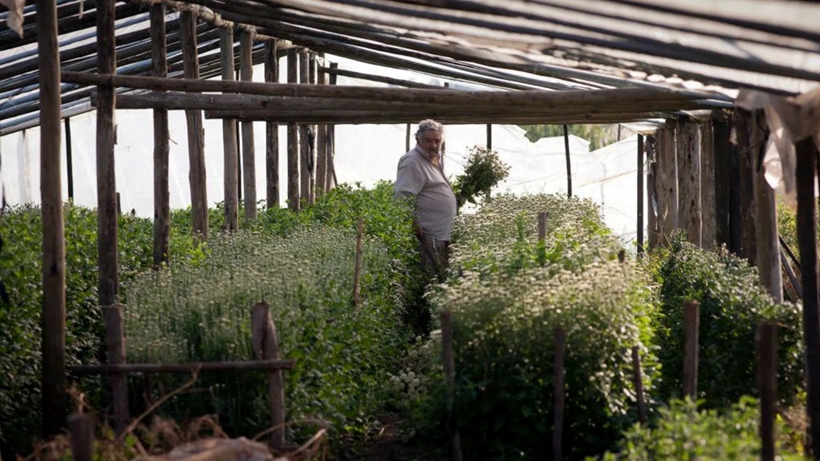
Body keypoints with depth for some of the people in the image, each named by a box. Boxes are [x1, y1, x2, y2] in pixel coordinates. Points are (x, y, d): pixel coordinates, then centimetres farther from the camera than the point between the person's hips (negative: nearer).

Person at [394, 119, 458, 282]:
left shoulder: (435, 159, 16)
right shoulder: (413, 162, -15)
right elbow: (401, 197, -23)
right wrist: (414, 226, -23)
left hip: (443, 235, 10)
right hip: (428, 237, -10)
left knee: (443, 279, 13)